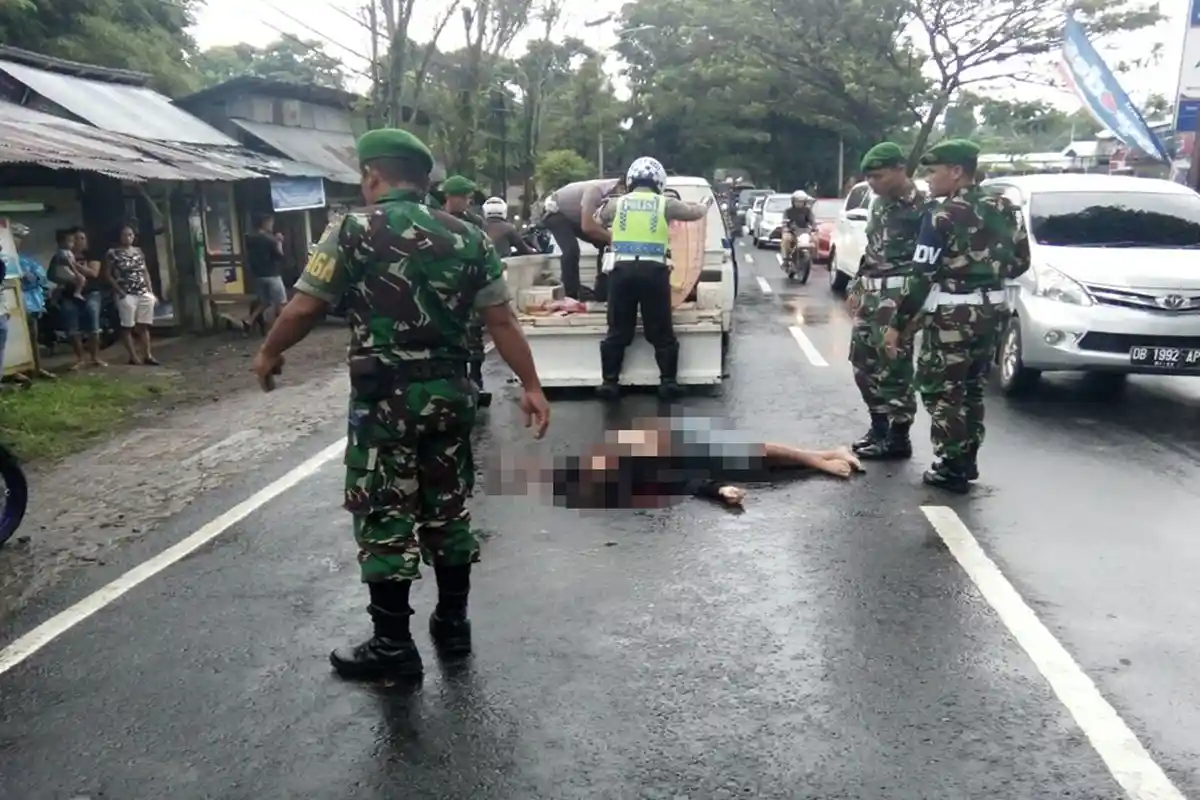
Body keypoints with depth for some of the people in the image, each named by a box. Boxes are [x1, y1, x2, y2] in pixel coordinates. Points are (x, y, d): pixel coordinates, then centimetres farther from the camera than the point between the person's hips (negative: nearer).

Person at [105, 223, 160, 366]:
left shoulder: (139, 251, 12)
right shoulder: (113, 253, -3)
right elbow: (108, 275, -3)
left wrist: (151, 292, 9)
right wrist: (120, 292, -11)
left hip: (144, 294, 5)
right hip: (127, 295, -5)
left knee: (144, 326, 6)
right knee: (127, 326, -1)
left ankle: (147, 355, 9)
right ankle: (133, 356, 2)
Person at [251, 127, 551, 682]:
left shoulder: (354, 230, -5)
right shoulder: (468, 237, 6)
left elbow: (305, 308, -4)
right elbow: (502, 321, 2)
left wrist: (269, 354, 13)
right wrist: (531, 386, 6)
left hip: (386, 395, -5)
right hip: (450, 392, 5)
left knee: (385, 517, 4)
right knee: (448, 508, 15)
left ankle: (393, 646, 13)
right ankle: (453, 622, 28)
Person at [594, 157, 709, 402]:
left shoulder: (616, 203, 10)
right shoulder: (665, 204, 7)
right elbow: (695, 213, 23)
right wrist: (706, 204, 44)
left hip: (622, 270, 1)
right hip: (653, 271, -1)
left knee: (617, 330, 9)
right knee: (661, 331, 7)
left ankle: (609, 381, 9)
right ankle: (668, 381, 8)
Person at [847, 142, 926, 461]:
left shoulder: (922, 206, -11)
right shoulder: (880, 204, 16)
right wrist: (857, 287, 22)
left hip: (898, 296, -9)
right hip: (871, 294, 9)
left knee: (894, 367, -4)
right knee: (863, 362, 14)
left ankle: (898, 438, 7)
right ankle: (879, 426, 28)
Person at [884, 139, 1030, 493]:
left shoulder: (942, 215, -15)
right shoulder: (1001, 208, 7)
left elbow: (922, 277, -17)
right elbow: (1020, 261, 12)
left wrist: (898, 323, -12)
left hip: (952, 315, -8)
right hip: (990, 310, 8)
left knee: (941, 391, 3)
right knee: (971, 389, 18)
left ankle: (952, 469, 6)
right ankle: (967, 462, 26)